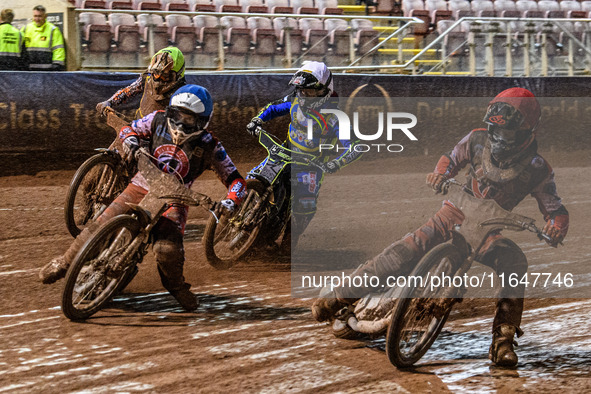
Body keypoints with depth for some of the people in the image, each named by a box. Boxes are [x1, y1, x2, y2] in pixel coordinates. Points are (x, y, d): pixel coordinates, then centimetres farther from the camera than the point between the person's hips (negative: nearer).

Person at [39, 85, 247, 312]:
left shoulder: (209, 147, -10)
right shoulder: (159, 120, -3)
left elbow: (235, 179, -9)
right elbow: (128, 129, 12)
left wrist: (231, 201, -30)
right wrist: (131, 140, -13)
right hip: (141, 188, 2)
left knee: (167, 249, -27)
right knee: (99, 228, -10)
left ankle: (175, 285, 6)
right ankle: (65, 263, 16)